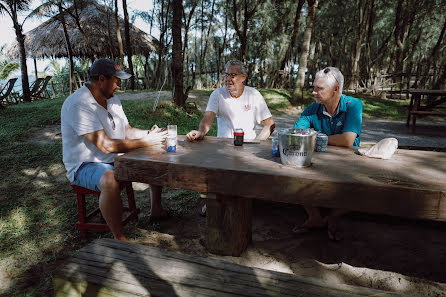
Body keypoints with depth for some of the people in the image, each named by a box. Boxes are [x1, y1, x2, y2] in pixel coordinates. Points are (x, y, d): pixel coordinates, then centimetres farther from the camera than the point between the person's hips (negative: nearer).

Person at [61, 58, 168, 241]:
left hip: (114, 160, 9)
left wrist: (148, 134, -9)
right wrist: (145, 142, -26)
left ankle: (156, 210, 20)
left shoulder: (112, 99, 7)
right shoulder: (78, 104, -23)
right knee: (110, 180, -41)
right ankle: (119, 238, -25)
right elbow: (106, 145, -30)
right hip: (84, 166, -9)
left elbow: (127, 131, 11)